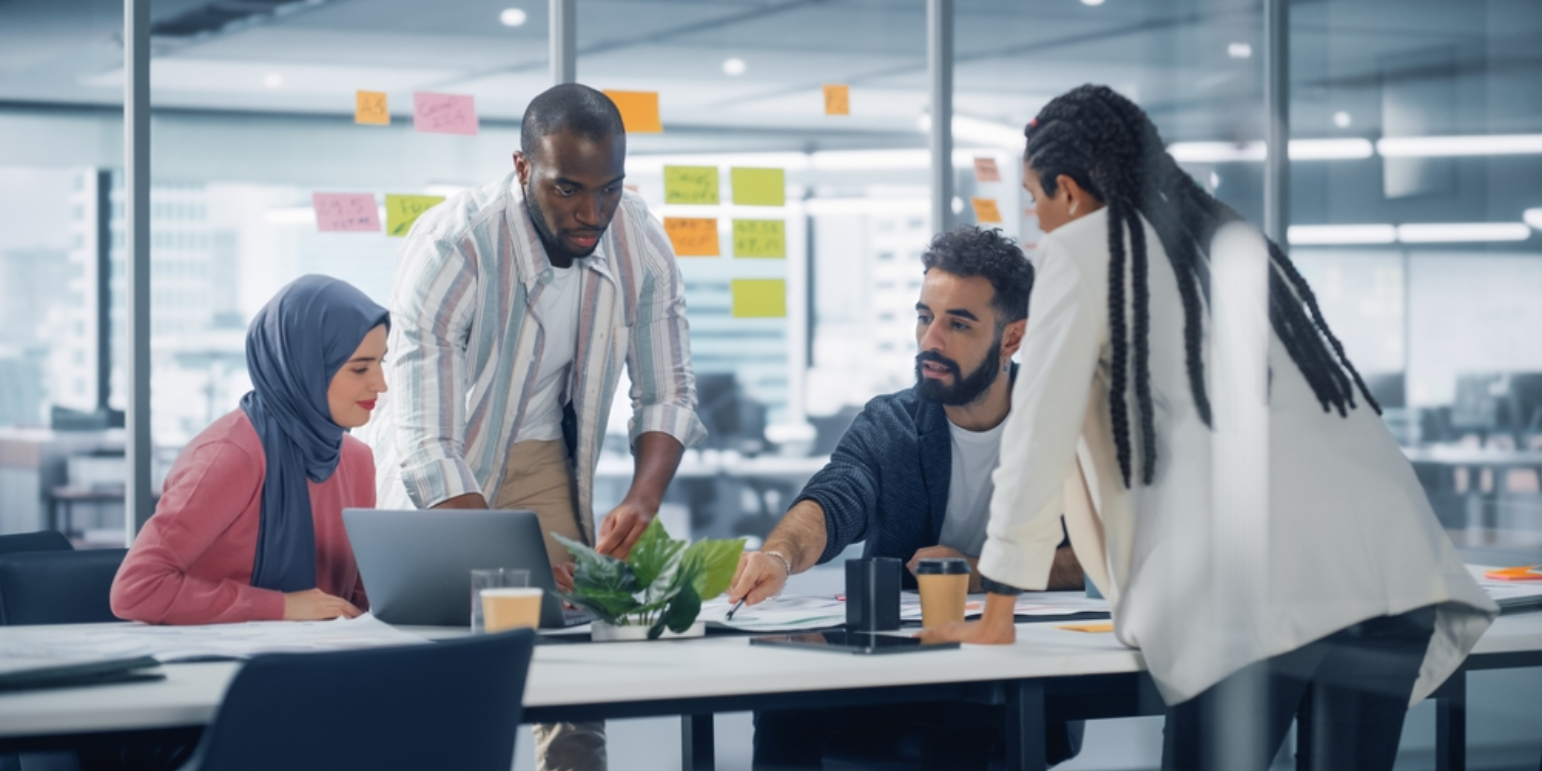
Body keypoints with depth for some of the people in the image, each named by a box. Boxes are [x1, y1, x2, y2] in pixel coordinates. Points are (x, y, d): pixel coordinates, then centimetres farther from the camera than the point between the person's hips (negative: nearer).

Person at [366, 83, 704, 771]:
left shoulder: (640, 243, -15)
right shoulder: (449, 249, -29)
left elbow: (667, 395, -4)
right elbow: (427, 448, -32)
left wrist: (642, 501, -24)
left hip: (540, 456, 4)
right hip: (439, 479, -3)